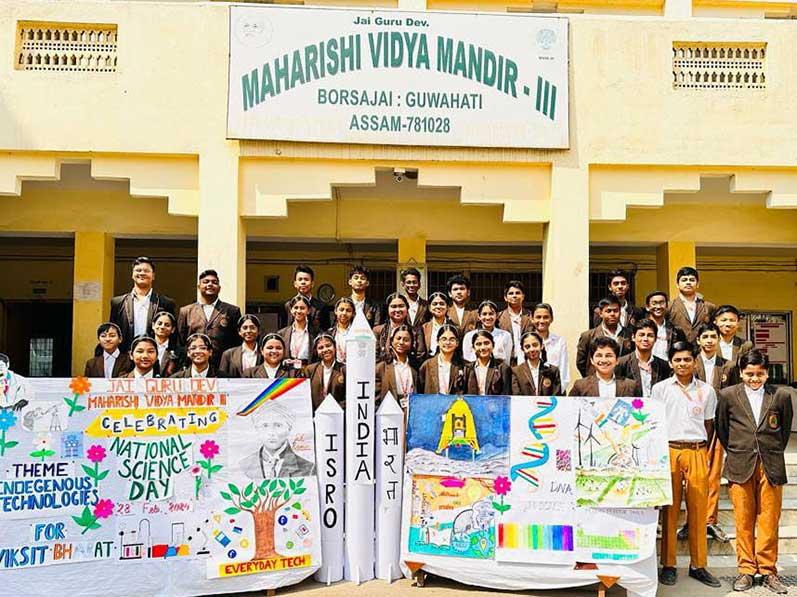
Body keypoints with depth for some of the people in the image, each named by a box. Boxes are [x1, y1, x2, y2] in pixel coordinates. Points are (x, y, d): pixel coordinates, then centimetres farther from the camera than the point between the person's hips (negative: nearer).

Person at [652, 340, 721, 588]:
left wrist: (703, 451, 10)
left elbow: (708, 425, 15)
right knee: (670, 509, 1)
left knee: (698, 510, 2)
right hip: (669, 451, -1)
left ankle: (698, 565, 13)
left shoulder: (706, 390, 9)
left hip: (697, 453, 1)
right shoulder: (660, 388, 5)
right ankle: (668, 565, 8)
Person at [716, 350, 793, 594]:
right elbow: (721, 429, 12)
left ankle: (768, 570, 16)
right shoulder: (728, 395, 2)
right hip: (740, 466, 0)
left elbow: (786, 429, 15)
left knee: (769, 522, 4)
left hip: (771, 466, 1)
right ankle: (746, 569, 13)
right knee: (743, 521, 4)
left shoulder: (781, 396, 3)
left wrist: (773, 454, 14)